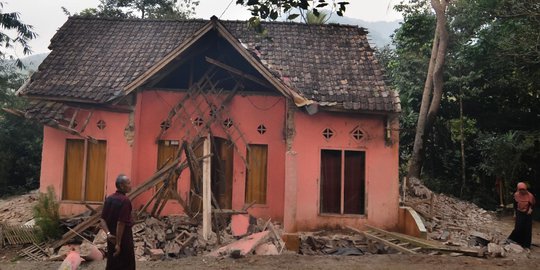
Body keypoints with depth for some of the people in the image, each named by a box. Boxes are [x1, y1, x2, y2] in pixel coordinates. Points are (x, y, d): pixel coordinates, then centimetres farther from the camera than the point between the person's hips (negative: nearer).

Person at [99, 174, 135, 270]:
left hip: (112, 237, 7)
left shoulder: (109, 199, 4)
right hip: (123, 237, -7)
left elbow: (102, 220, 1)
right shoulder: (125, 200, -20)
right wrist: (118, 243, -20)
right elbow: (121, 223, -23)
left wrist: (108, 233, -9)